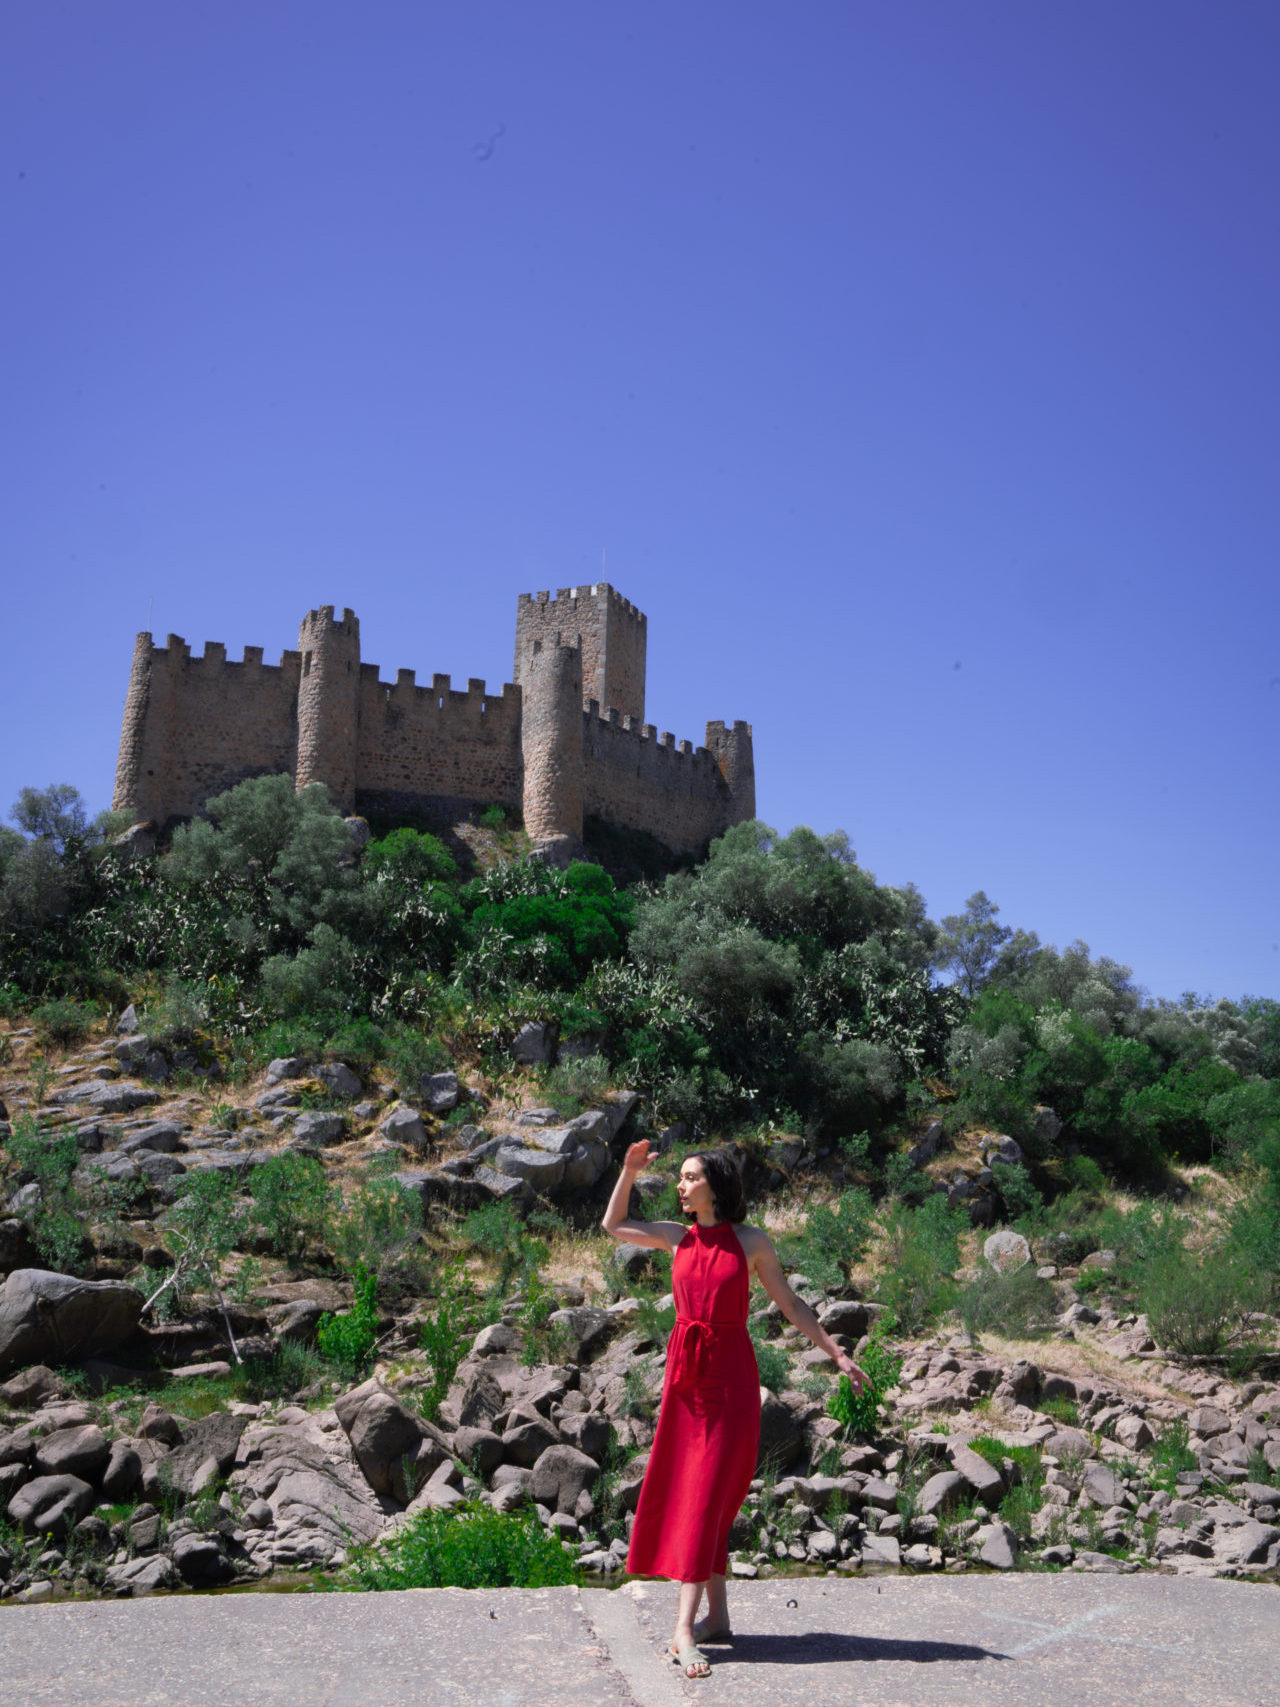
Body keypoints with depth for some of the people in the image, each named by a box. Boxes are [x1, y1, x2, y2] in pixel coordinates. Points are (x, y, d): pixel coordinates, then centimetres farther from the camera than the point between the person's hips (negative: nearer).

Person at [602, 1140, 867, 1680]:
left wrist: (837, 1353, 3)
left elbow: (789, 1303, 5)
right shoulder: (678, 1236, 8)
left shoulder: (751, 1241, -3)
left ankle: (684, 1629, -7)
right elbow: (613, 1225, 17)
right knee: (684, 1493, 8)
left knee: (706, 1495, -7)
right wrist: (629, 1170, 6)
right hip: (684, 1373, 5)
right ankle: (717, 1616, 19)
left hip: (730, 1376, -4)